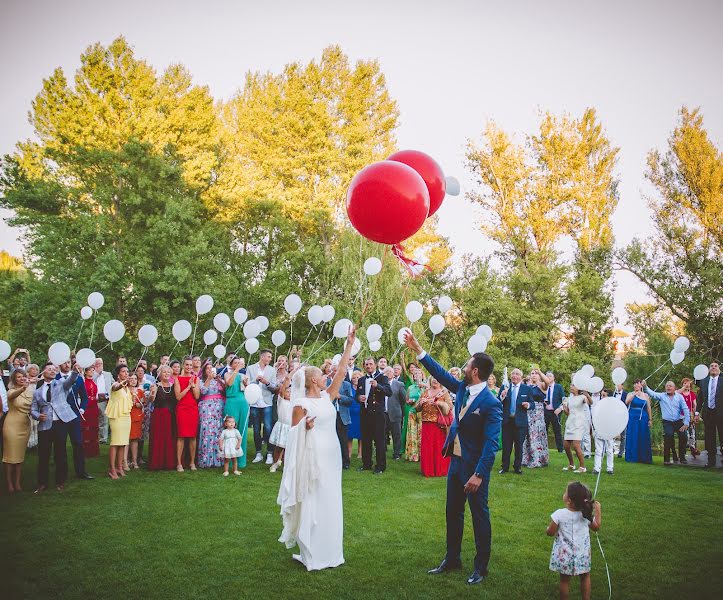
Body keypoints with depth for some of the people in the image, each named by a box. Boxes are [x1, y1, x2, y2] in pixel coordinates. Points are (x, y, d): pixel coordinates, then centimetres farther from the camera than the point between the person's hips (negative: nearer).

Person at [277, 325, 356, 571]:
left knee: (329, 503, 13)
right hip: (313, 458, -7)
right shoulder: (301, 404, -10)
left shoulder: (327, 397, 8)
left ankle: (327, 550, 24)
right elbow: (293, 433, -6)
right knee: (312, 504, -1)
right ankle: (310, 554, 10)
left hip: (331, 457, 7)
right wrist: (306, 427, -27)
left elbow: (341, 372, 6)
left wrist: (350, 344, 4)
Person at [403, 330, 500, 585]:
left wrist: (479, 475, -26)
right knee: (453, 513, 18)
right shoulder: (462, 388, 0)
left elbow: (491, 443, -23)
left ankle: (481, 566, 22)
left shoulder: (491, 403, -22)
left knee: (479, 516, 8)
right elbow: (440, 373, 11)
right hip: (456, 461, 8)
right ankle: (452, 559, 33)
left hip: (475, 467, -8)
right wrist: (418, 350, 7)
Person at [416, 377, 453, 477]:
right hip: (426, 424, 3)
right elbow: (417, 409, 13)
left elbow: (450, 407, -8)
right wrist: (421, 403, -7)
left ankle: (441, 470, 7)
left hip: (439, 425, -3)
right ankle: (427, 470, 13)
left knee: (439, 447, -3)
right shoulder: (425, 393, 13)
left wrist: (440, 403, -23)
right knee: (426, 448, 3)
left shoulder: (444, 393, 4)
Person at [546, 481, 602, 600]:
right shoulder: (586, 514, -14)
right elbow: (596, 527, 5)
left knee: (564, 580, 15)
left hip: (564, 555, -2)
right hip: (582, 554, 2)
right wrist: (598, 511, 10)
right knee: (585, 577, 25)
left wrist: (549, 527, 8)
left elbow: (550, 532, -13)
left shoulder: (559, 515, -23)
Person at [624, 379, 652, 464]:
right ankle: (632, 457, 5)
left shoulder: (645, 395, 9)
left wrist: (650, 420, 4)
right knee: (632, 438, -1)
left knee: (643, 438, 2)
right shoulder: (630, 394, 5)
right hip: (632, 419, -1)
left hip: (643, 419, 2)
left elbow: (648, 408, 9)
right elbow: (627, 402, -15)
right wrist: (634, 394, -21)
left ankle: (643, 458, 8)